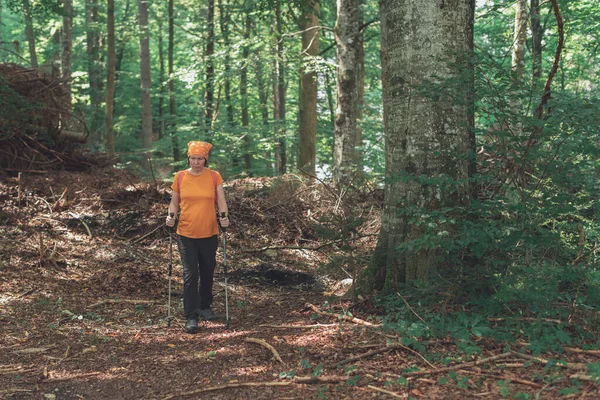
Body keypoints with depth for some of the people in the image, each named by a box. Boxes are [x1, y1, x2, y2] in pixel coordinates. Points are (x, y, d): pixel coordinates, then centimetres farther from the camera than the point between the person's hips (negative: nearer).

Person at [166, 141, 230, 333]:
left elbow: (221, 201, -2)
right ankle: (191, 316, -1)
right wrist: (171, 215, -10)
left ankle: (205, 306, 33)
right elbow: (174, 201, 8)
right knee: (190, 274, -5)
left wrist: (224, 215, -20)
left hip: (209, 233, 1)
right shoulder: (180, 177, 0)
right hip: (186, 233, -1)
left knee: (207, 272, 14)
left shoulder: (214, 176, -1)